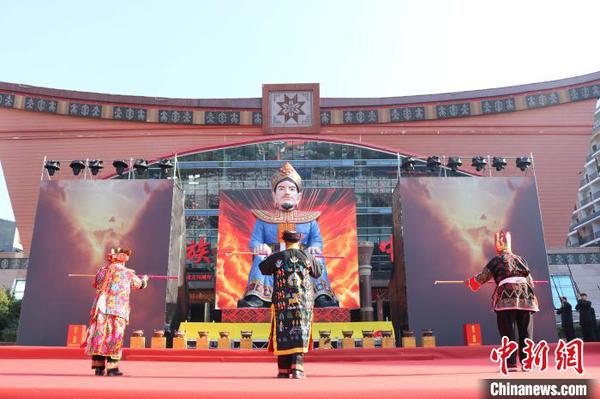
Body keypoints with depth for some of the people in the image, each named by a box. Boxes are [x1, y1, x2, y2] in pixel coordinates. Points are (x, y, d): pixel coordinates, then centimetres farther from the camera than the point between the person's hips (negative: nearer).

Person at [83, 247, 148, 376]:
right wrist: (144, 279, 39)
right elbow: (140, 285, 16)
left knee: (99, 336, 7)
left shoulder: (102, 271, 11)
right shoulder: (127, 273, 1)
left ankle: (98, 366, 10)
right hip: (117, 310, -4)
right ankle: (112, 368, 1)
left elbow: (96, 285, 28)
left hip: (100, 309, 4)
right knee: (114, 337, 0)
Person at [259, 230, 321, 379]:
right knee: (300, 333, 4)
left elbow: (262, 268, 14)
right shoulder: (307, 256, 0)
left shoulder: (277, 257, -3)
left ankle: (284, 370, 10)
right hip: (304, 301, 0)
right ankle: (297, 367, -8)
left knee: (283, 334, 8)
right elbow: (318, 272, 17)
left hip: (283, 301, 0)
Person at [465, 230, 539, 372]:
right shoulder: (520, 259, 20)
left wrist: (469, 282, 26)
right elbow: (530, 280, 19)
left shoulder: (497, 260, 7)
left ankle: (511, 364, -4)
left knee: (508, 332, -2)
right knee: (525, 332, 7)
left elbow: (482, 277, 9)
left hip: (507, 298, -4)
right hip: (526, 297, 4)